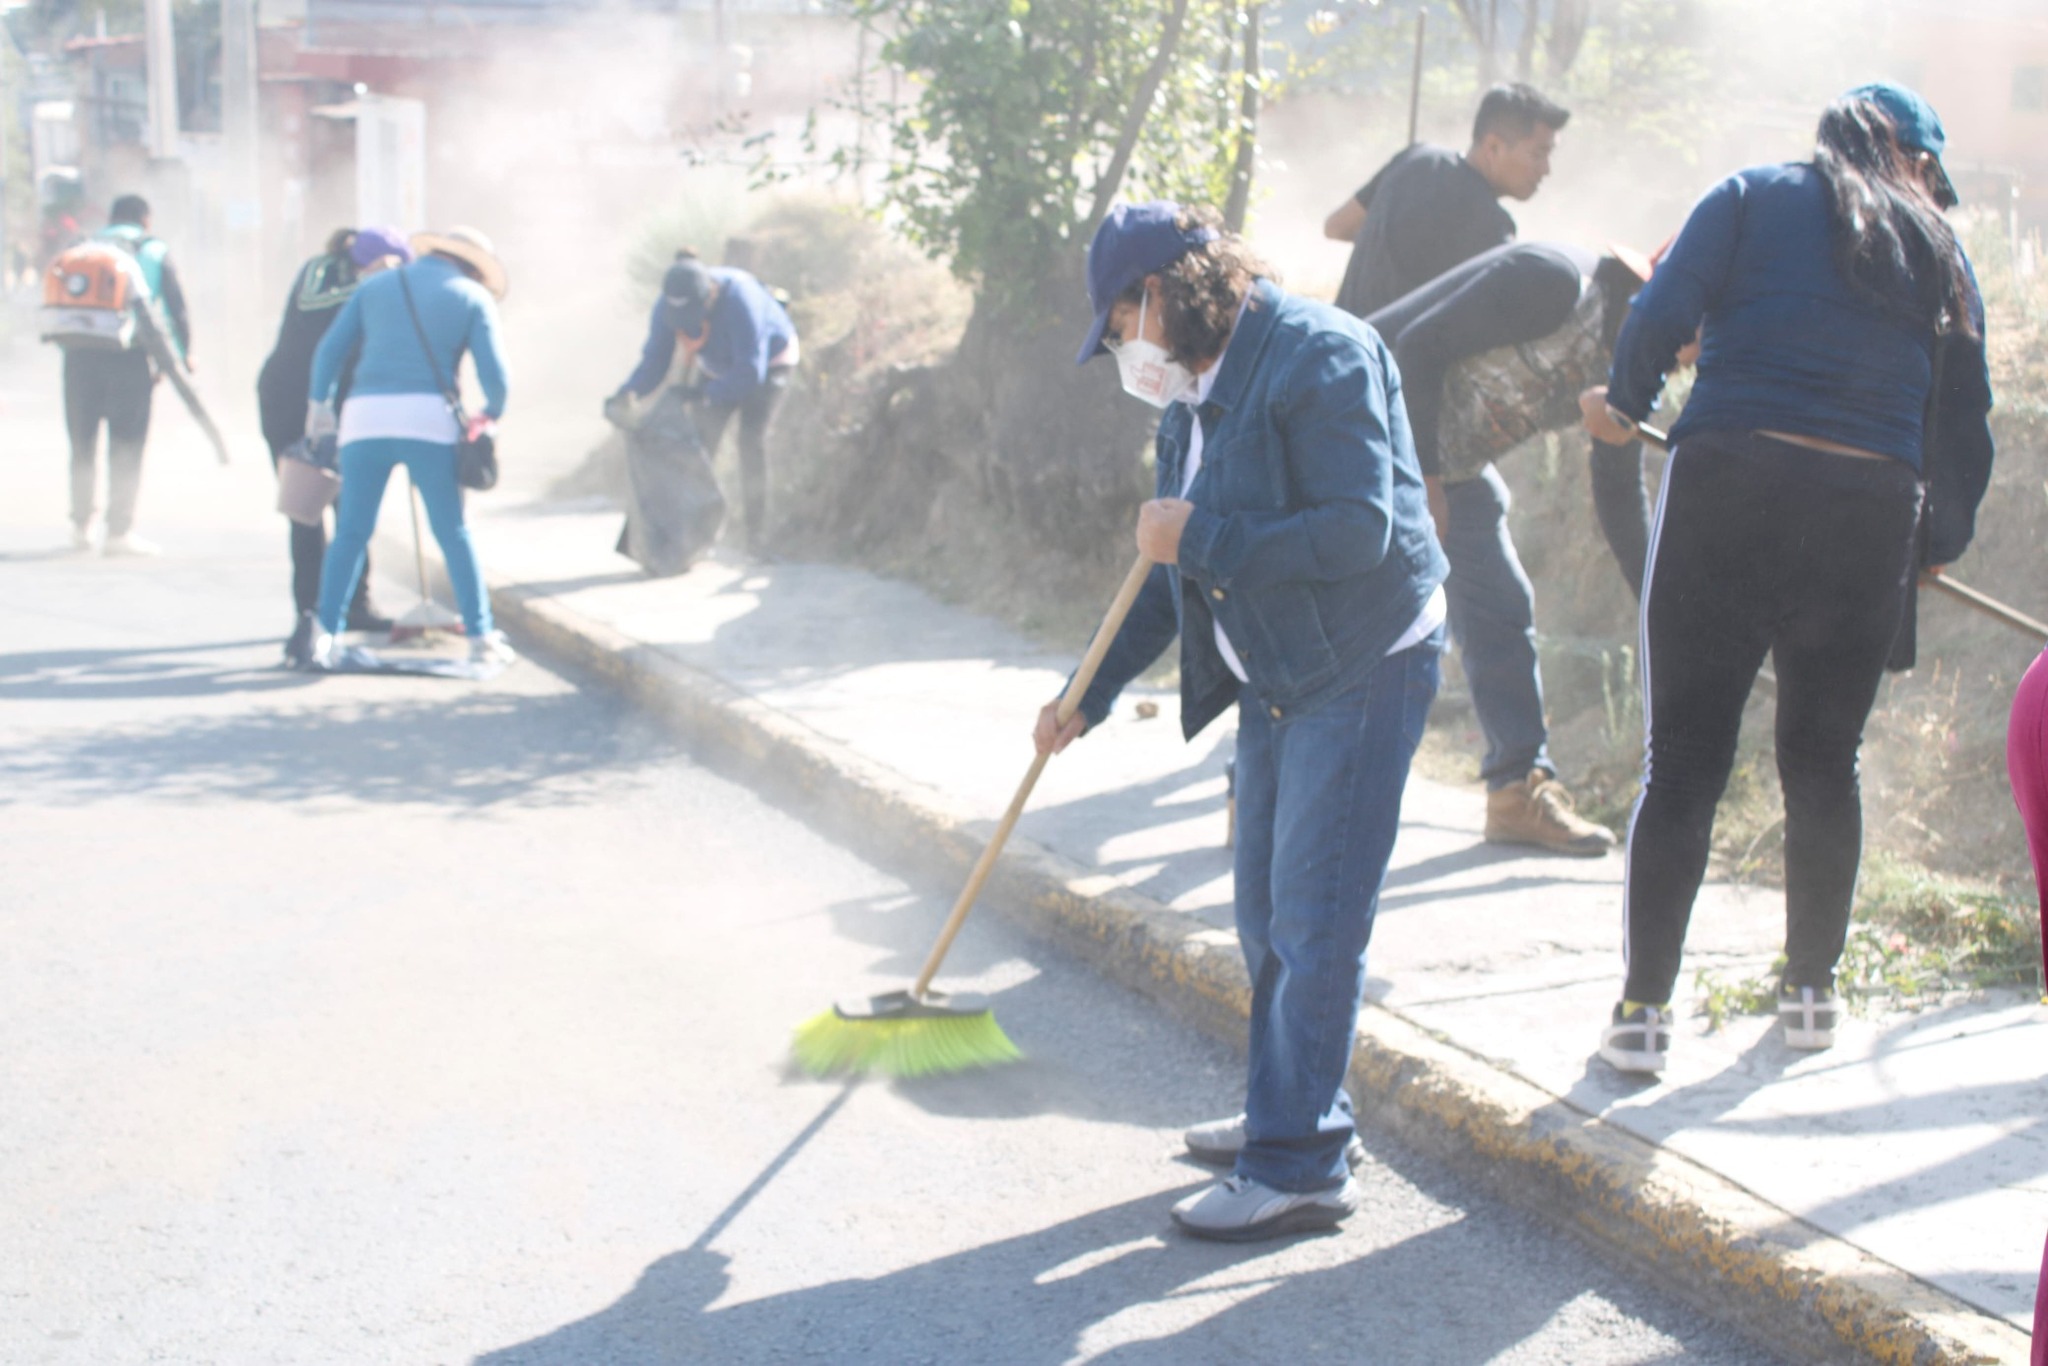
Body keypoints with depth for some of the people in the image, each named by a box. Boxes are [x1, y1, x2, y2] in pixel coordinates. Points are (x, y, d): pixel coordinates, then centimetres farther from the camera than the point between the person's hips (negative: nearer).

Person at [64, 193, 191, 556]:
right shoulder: (154, 250, 7)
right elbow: (176, 305, 3)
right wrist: (184, 352, 10)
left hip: (80, 353, 3)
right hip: (129, 356, -3)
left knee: (82, 443, 14)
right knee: (126, 445, 1)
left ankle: (81, 526, 19)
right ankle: (119, 532, -1)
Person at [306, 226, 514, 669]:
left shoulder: (375, 286, 20)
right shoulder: (473, 297, 13)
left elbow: (330, 350, 15)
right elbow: (493, 372, 4)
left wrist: (320, 402, 29)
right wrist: (492, 414, 22)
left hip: (365, 416, 2)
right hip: (428, 418, -2)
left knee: (351, 533, 8)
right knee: (453, 534, 8)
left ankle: (324, 634, -1)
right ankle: (481, 638, 8)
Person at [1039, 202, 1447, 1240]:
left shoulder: (1319, 356, -17)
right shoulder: (1192, 395, 12)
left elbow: (1356, 532, -26)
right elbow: (1169, 576, 18)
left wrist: (1200, 539, -20)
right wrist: (1087, 697, 15)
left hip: (1362, 666, -9)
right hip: (1274, 674, 9)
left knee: (1315, 920, -9)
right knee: (1265, 913, 15)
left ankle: (1301, 1167, -4)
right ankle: (1288, 1111, 31)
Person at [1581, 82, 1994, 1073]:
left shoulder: (1755, 196, 9)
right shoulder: (1940, 256, 16)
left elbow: (1663, 311, -4)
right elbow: (1964, 423, 16)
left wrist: (1623, 405, 14)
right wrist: (1939, 546, 29)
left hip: (1727, 489, -2)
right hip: (1872, 515, 2)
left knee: (1683, 759, 1)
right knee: (1824, 760, 15)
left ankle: (1643, 1009, 2)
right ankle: (1812, 991, 26)